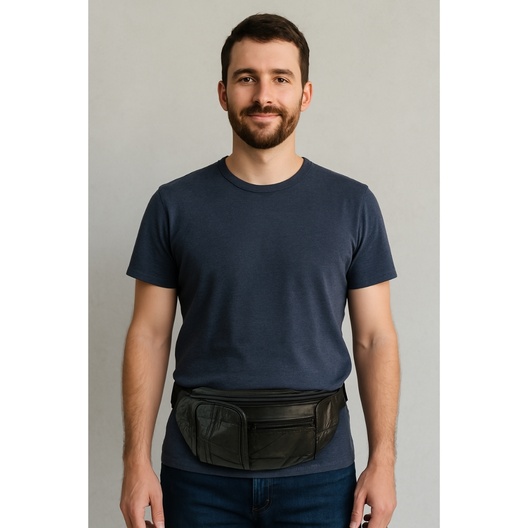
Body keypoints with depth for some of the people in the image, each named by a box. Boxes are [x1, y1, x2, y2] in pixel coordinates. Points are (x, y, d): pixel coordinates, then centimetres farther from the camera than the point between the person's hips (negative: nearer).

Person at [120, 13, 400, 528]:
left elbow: (375, 338, 1)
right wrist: (137, 460, -5)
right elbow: (149, 335, 0)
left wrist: (382, 460, -5)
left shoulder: (353, 204, 0)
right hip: (200, 471, 0)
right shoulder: (175, 205, 0)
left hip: (318, 470, 0)